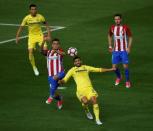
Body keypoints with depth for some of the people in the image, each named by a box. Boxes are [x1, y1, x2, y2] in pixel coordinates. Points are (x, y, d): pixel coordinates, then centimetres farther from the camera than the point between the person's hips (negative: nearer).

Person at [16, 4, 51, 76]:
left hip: (39, 35, 0)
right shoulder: (27, 18, -10)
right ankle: (34, 68, 6)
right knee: (30, 51, -11)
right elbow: (21, 27, -3)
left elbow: (46, 25, 1)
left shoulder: (40, 17, -10)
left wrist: (49, 35, -3)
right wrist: (17, 36, -9)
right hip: (31, 36, 0)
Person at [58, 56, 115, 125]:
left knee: (94, 100, -19)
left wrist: (110, 69, 22)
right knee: (85, 101, -26)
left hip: (89, 88, 2)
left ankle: (97, 119, -12)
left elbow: (99, 70, 24)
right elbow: (65, 79, 7)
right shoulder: (72, 70, 13)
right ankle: (87, 111, 9)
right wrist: (60, 81, -17)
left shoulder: (86, 67, 20)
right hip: (80, 90, -2)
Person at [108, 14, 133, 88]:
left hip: (124, 50, -3)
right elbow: (109, 36, 19)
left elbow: (130, 37, 0)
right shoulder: (112, 28, 1)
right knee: (114, 67, 3)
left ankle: (127, 81, 10)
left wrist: (129, 47, -9)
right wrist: (110, 46, 12)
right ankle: (119, 77, 33)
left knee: (125, 66, -8)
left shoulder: (125, 28, -9)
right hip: (115, 50, 3)